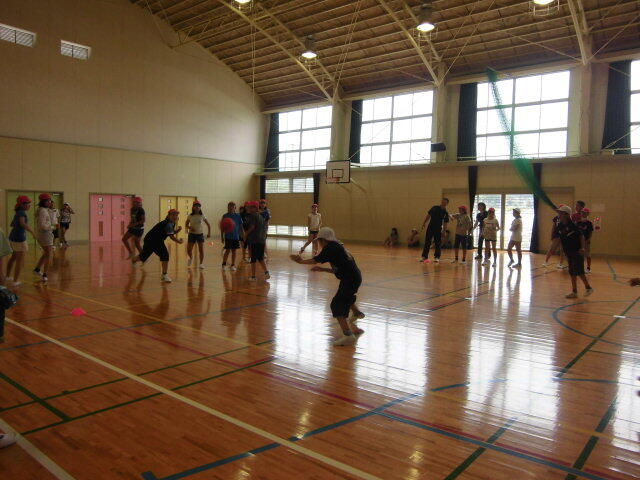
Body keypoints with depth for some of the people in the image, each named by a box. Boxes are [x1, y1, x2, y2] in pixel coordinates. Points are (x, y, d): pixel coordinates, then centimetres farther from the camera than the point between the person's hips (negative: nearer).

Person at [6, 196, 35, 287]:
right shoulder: (22, 212, -14)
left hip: (12, 237, 10)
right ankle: (15, 281, 1)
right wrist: (32, 231, -23)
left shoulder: (17, 213, 13)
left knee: (14, 257, 26)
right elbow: (23, 224, -29)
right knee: (20, 261, -2)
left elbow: (12, 224, 24)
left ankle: (8, 276, 40)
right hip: (19, 238, -10)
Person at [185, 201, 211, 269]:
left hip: (200, 234, 0)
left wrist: (209, 233, -2)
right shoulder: (190, 216, -4)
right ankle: (191, 258, 31)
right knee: (189, 250, -1)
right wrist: (190, 228, -16)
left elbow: (208, 224, 6)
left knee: (201, 250, -4)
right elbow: (186, 225, 4)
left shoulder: (202, 216, -3)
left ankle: (201, 263, 11)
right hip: (192, 234, 0)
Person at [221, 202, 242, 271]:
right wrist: (222, 237, -2)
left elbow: (241, 226, 6)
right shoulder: (225, 216, -1)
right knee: (227, 250, -3)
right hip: (228, 236, -2)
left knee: (234, 251, 6)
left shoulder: (238, 216, 2)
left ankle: (233, 265, 15)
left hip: (235, 236, 2)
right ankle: (224, 264, 11)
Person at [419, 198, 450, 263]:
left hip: (438, 229, -1)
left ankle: (437, 257, 11)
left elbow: (445, 223, 0)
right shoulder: (434, 207, 3)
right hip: (430, 227, 1)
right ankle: (424, 256, 5)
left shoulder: (445, 212, -1)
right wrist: (424, 223, 3)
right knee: (427, 242, 0)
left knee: (437, 244, 2)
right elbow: (428, 215, 8)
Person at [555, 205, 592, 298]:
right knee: (572, 273, 9)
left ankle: (588, 288, 12)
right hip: (568, 253, 7)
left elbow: (581, 236, -13)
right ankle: (574, 292, 15)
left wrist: (582, 248, -22)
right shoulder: (559, 226, 2)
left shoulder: (572, 225, -16)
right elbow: (557, 238, 13)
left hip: (577, 252, -7)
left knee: (579, 271, -7)